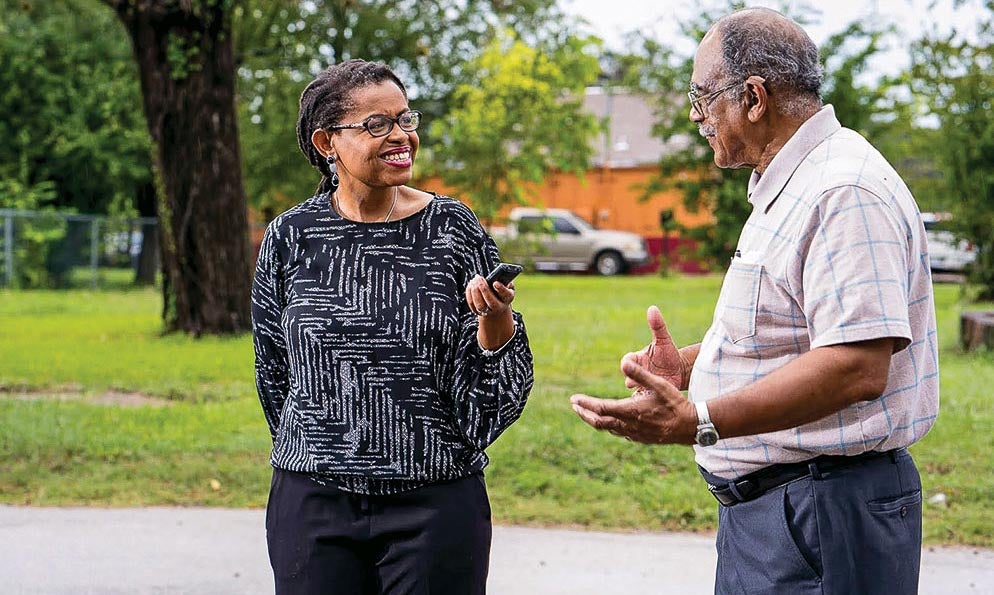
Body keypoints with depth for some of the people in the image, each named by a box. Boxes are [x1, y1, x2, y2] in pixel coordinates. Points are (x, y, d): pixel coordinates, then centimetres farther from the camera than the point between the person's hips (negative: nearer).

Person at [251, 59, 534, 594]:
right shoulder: (289, 238, 0)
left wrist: (495, 317, -19)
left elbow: (485, 391, -1)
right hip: (314, 504, 1)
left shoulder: (453, 228, -2)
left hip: (436, 504, -1)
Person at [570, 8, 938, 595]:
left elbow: (857, 366, -29)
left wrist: (697, 423, -31)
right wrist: (688, 364, 9)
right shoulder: (786, 188, 16)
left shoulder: (845, 192, -20)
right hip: (764, 504, 10)